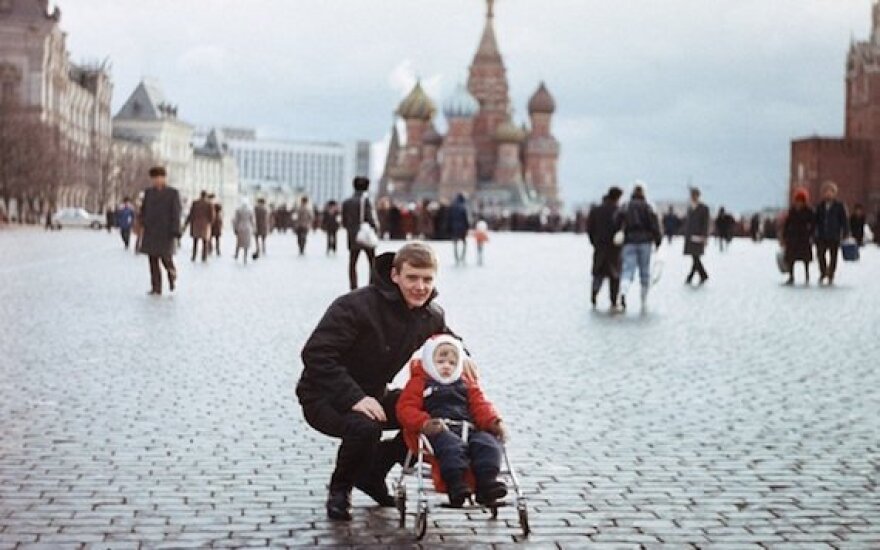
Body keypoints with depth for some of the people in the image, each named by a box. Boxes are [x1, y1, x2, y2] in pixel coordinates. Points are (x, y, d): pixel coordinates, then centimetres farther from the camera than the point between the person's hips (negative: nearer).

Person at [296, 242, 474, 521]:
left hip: (372, 395, 7)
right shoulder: (355, 306, -26)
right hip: (324, 398, -7)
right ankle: (339, 490, -5)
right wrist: (355, 398, -37)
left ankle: (372, 473, 12)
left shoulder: (431, 315, -3)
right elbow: (316, 353, -30)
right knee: (364, 427, -37)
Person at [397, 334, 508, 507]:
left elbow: (480, 405, 22)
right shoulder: (419, 383, 17)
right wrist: (424, 423, -18)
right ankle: (456, 483, -51)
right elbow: (406, 408, 4)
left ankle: (487, 482, -36)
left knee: (487, 443, -26)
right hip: (439, 431, -4)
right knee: (452, 446, -38)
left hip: (468, 429, 4)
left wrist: (494, 422, -2)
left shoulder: (466, 383, 31)